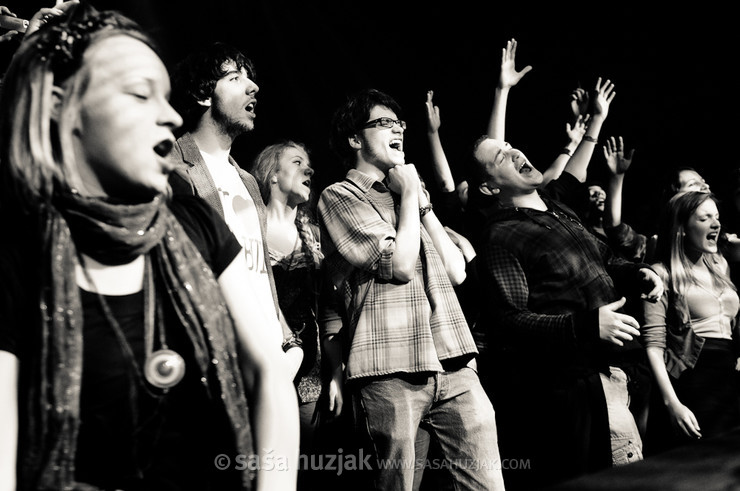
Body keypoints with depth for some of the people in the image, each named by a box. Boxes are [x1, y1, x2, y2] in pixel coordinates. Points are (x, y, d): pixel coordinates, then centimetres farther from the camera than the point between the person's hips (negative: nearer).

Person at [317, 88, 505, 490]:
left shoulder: (408, 193, 24)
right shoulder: (339, 197, 3)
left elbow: (456, 271, 16)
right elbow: (399, 264, -9)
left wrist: (420, 200, 12)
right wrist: (409, 193, 3)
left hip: (453, 363, 6)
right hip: (390, 370, -5)